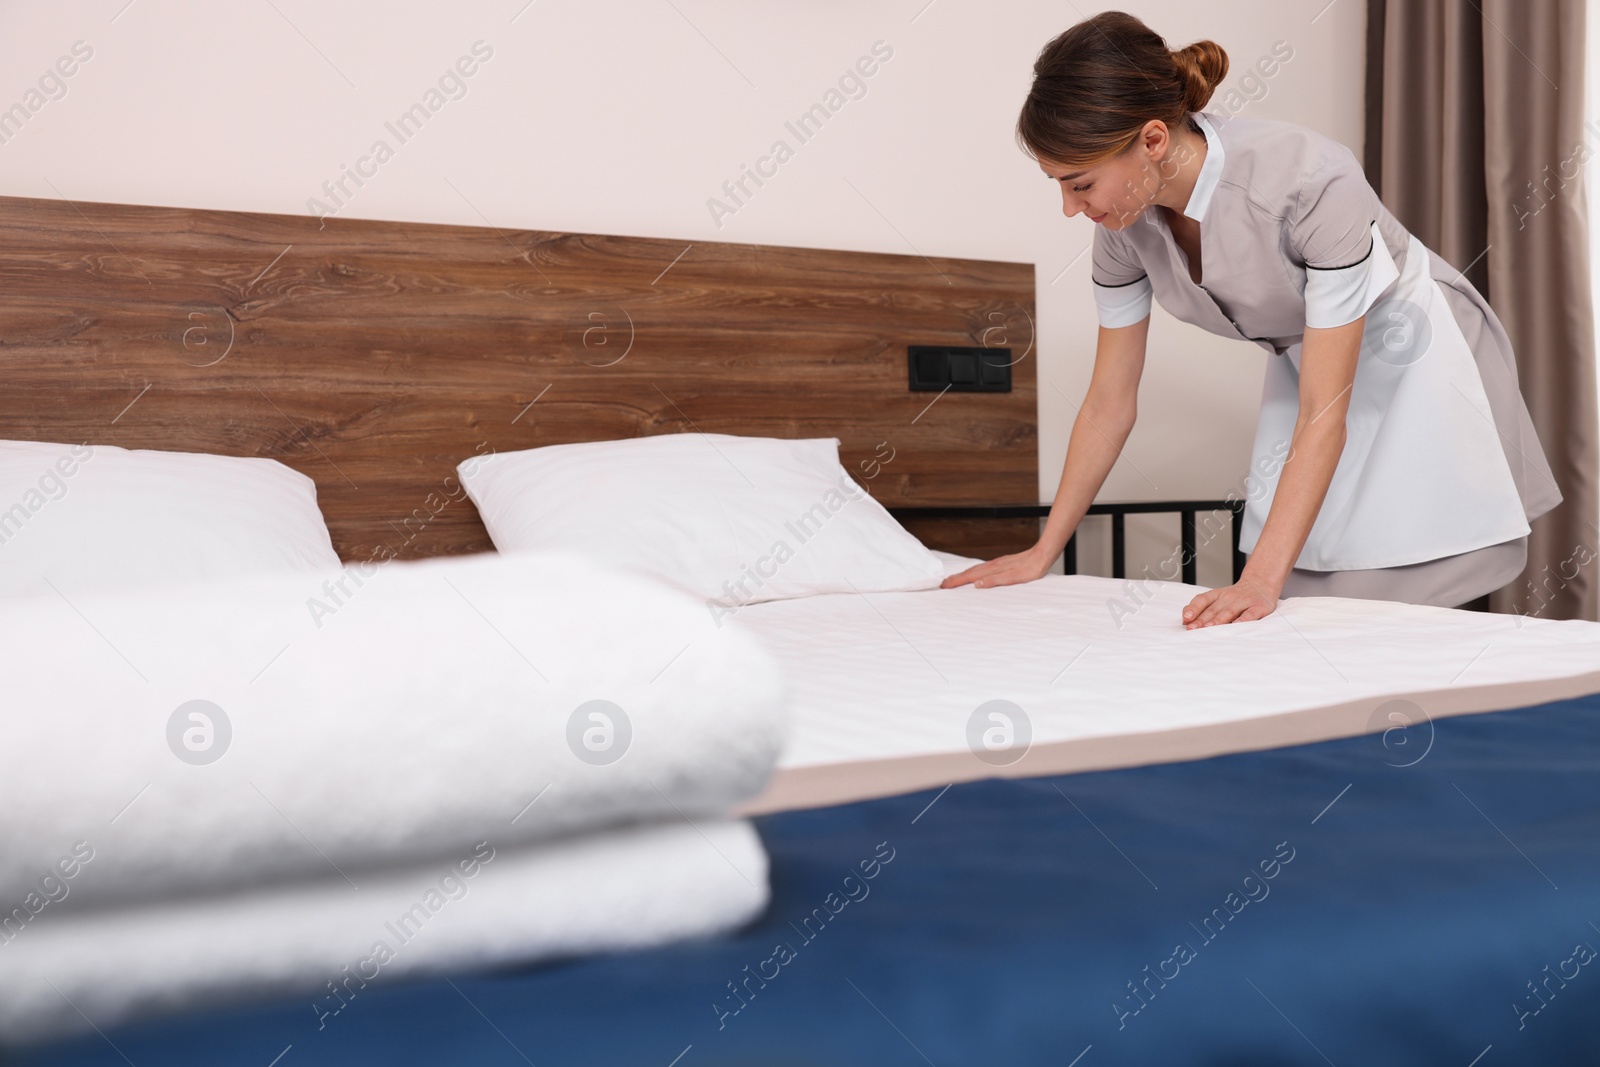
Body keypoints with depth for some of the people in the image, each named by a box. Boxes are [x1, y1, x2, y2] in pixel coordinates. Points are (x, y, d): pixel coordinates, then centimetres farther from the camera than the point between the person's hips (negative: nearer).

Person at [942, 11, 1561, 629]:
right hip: (1307, 364, 5)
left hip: (1413, 363, -5)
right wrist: (1042, 553, -4)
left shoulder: (1312, 182, -34)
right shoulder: (1127, 219, -17)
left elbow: (1324, 415, -32)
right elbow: (1109, 401, -6)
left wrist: (1262, 581, -38)